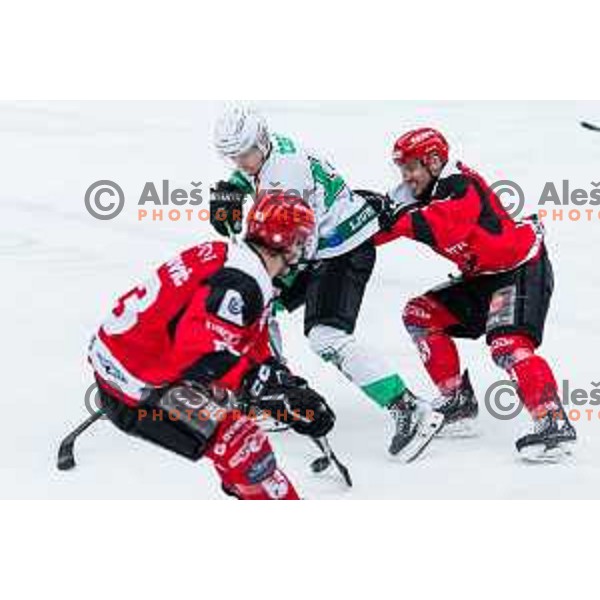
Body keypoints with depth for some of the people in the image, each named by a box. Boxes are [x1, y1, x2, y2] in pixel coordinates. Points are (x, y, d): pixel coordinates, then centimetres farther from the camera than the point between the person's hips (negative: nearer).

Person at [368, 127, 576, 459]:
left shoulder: (460, 186, -20)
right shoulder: (424, 195, 7)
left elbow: (445, 226, -39)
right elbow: (381, 231, 6)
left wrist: (398, 218, -44)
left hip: (522, 269, -10)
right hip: (482, 276, 10)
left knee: (507, 344, -28)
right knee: (420, 314, 8)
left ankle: (553, 422, -35)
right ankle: (457, 400, 11)